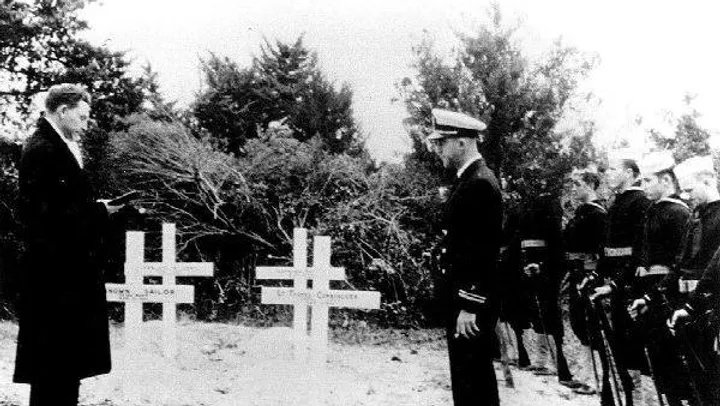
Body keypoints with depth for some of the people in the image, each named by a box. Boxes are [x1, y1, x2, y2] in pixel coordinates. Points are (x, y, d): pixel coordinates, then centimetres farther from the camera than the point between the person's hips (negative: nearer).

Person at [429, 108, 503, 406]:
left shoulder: (481, 184, -16)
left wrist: (470, 307, -22)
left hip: (472, 304, -10)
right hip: (461, 298, 10)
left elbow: (483, 252, -22)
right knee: (478, 378, 17)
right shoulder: (466, 180, 15)